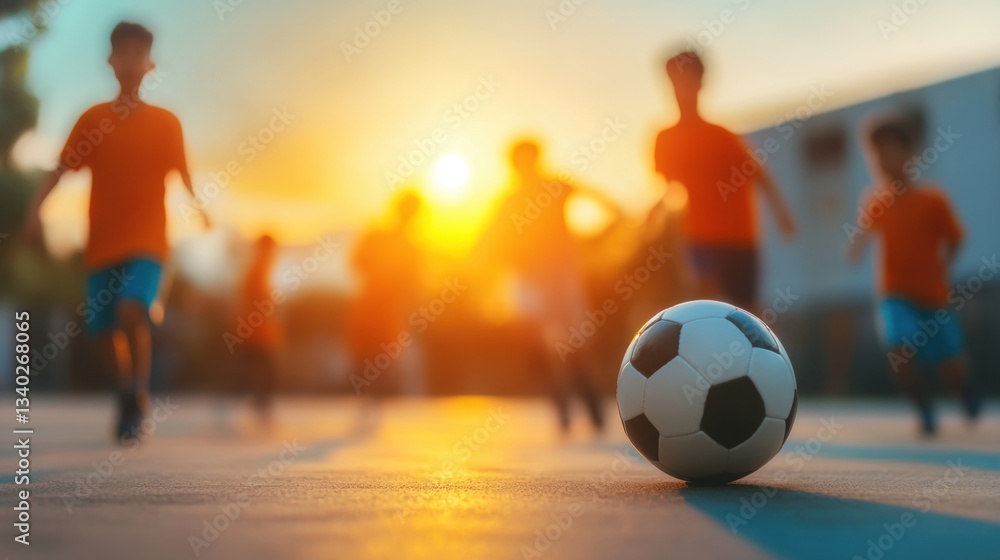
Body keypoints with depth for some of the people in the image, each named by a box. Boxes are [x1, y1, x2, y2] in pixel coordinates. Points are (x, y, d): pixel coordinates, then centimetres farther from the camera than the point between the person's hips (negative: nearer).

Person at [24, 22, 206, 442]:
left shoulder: (165, 122, 4)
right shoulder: (92, 119, 6)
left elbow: (182, 173, 5)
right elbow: (62, 168, 2)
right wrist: (35, 208, -10)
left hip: (146, 239, -2)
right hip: (102, 242, 3)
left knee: (131, 311, -24)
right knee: (104, 329, 5)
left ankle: (137, 396, -7)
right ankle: (131, 393, 30)